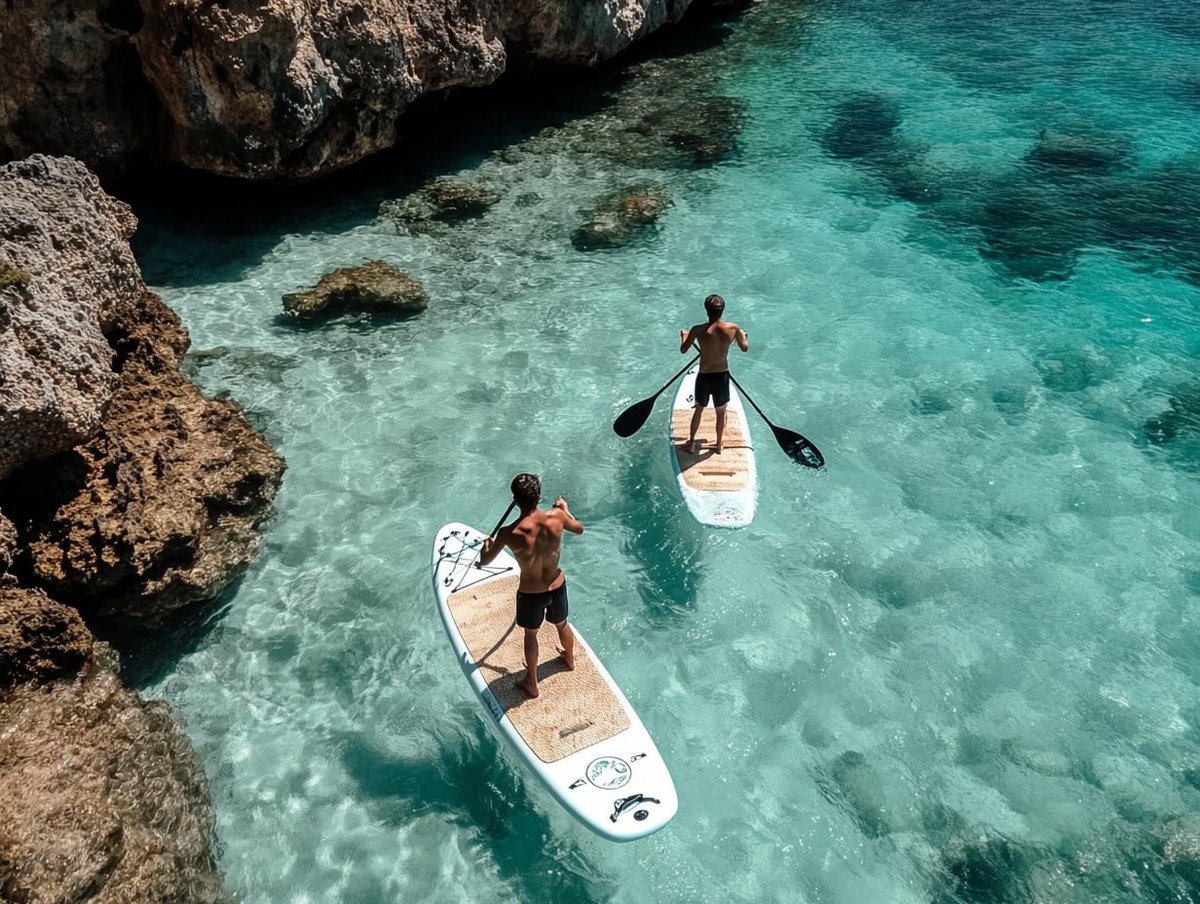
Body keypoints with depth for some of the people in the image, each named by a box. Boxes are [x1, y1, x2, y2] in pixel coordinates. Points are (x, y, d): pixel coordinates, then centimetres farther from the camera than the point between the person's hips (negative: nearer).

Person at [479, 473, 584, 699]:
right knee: (562, 625, 31)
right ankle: (570, 659, 60)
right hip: (557, 586, 3)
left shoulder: (509, 534, -28)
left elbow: (484, 561, -10)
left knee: (530, 634, 24)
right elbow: (579, 528, 2)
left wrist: (487, 542, 12)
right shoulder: (556, 517, -23)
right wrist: (565, 508, 20)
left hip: (530, 593, -2)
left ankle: (531, 684, 43)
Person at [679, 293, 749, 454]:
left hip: (704, 376, 0)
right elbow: (745, 348, 4)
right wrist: (744, 336, 26)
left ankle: (692, 442, 35)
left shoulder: (698, 330, -19)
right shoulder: (733, 328, -13)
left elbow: (683, 350, -5)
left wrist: (684, 336, 15)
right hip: (722, 376, 1)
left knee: (699, 409, 23)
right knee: (721, 412, 21)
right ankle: (718, 444, 36)